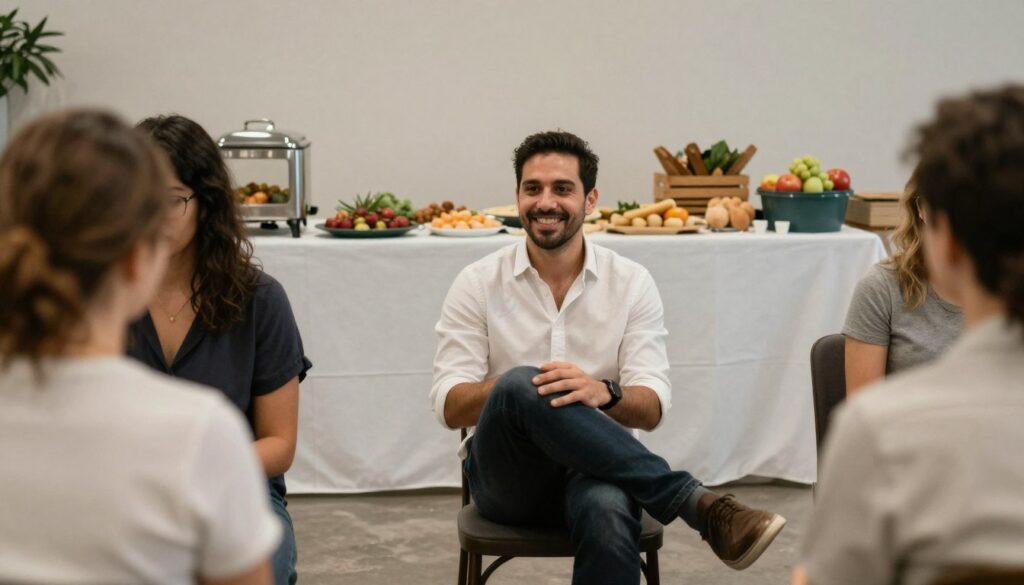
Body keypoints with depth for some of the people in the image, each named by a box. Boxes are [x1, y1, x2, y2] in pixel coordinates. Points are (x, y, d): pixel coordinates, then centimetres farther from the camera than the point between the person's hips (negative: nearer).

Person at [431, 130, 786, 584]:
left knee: (608, 514, -39)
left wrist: (603, 392, -29)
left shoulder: (632, 283, 2)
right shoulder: (477, 284, 1)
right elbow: (449, 407, -5)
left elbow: (652, 409, -4)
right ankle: (698, 504, -35)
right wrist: (517, 386, -27)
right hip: (506, 475, 0)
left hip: (595, 467, 0)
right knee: (522, 388, -35)